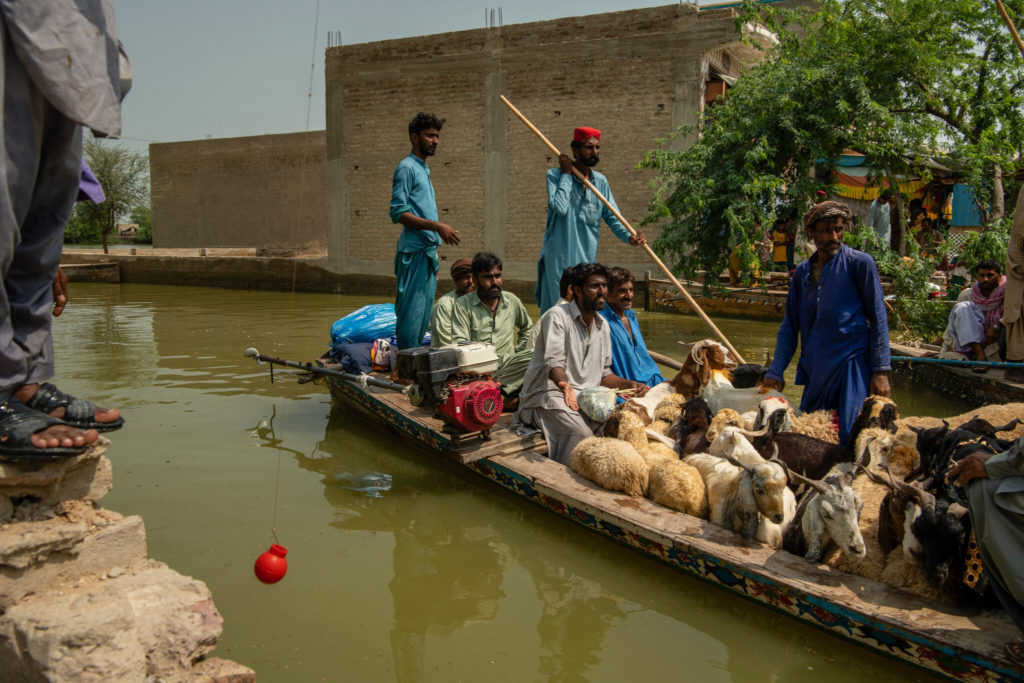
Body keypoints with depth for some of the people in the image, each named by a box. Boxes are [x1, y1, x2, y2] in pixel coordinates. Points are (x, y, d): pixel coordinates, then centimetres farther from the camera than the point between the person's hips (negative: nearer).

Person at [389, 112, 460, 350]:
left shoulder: (424, 169, 21)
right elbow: (398, 213, -17)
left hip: (428, 251, 9)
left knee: (424, 315, 11)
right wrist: (437, 226, -22)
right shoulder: (406, 167, -7)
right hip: (414, 252, -9)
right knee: (411, 313, -8)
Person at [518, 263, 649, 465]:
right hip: (550, 394, -7)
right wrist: (564, 384, -40)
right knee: (581, 434, -31)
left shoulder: (602, 325, 17)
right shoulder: (557, 316, -7)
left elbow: (603, 373, 19)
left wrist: (631, 385, 2)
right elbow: (554, 362, -19)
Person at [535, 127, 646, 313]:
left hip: (588, 257, 6)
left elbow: (612, 216, 11)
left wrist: (629, 237, -6)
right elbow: (559, 207, -22)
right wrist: (566, 174, -13)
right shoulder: (555, 175, -6)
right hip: (560, 257, -5)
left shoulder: (601, 181, 10)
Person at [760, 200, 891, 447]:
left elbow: (878, 319, -3)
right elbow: (789, 327, 17)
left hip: (853, 364, -5)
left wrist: (881, 371, -9)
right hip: (815, 370, 5)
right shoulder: (803, 272, 13)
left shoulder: (859, 263, -1)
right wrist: (775, 373, 10)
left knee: (852, 436, -15)